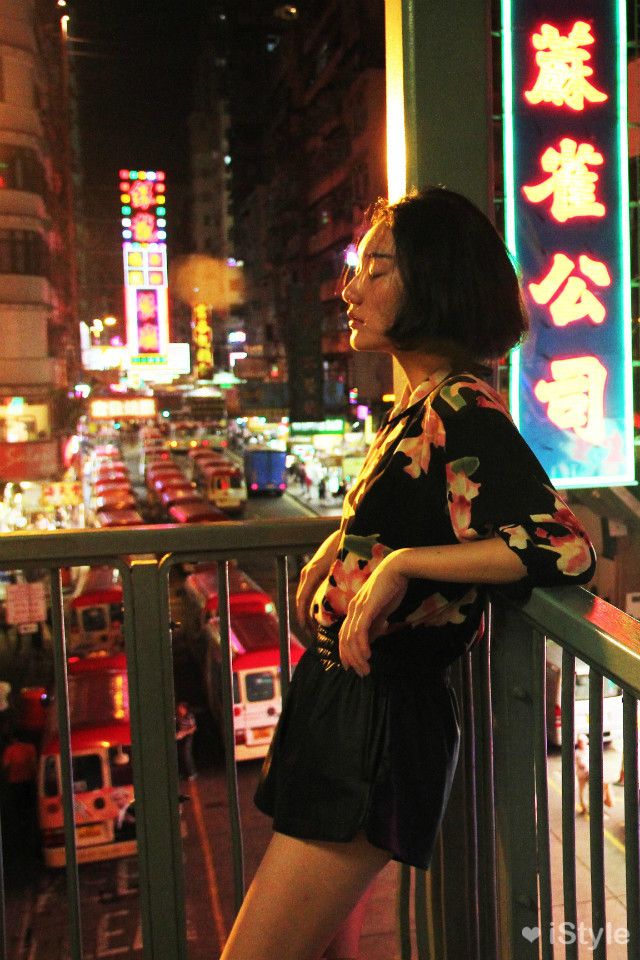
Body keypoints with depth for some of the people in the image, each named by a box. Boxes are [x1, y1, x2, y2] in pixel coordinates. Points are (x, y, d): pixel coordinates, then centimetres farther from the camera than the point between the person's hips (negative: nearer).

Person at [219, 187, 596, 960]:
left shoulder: (460, 412, -17)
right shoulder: (415, 405, 10)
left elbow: (566, 550, -27)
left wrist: (403, 564, -27)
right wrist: (332, 552, 13)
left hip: (381, 717, -10)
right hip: (340, 699, 10)